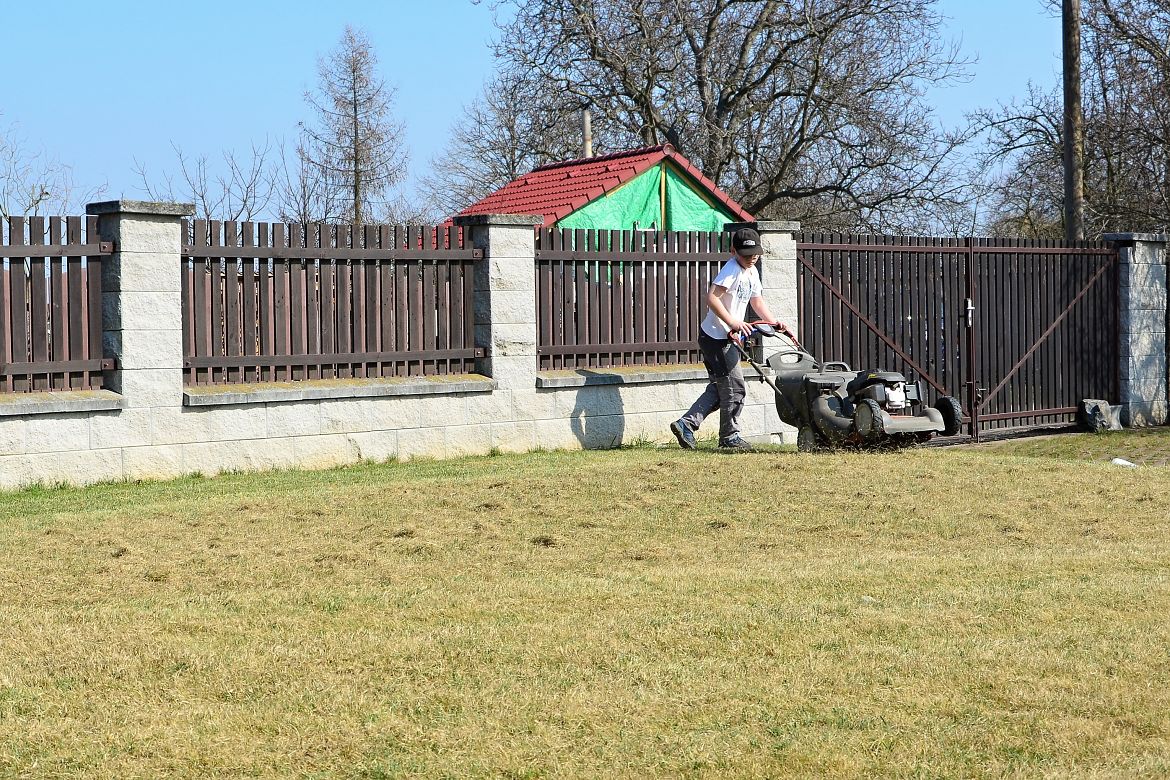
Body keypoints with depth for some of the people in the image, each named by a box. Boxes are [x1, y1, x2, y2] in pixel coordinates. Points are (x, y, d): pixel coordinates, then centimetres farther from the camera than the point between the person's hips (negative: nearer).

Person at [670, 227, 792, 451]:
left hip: (728, 338, 10)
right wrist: (733, 323, -31)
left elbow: (757, 302, 24)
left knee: (719, 388, 11)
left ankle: (686, 424, 10)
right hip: (717, 338, -10)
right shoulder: (732, 269, -17)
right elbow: (712, 297, -27)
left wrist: (775, 323, 12)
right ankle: (730, 437, 7)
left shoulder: (752, 272, 14)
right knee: (735, 388, -4)